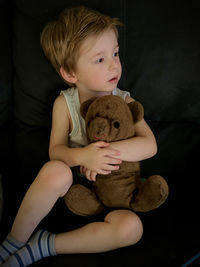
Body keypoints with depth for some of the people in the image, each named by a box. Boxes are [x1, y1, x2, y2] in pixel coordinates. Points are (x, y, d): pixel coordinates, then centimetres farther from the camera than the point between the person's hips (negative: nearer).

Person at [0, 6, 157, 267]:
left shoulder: (125, 102, -7)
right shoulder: (64, 104, -8)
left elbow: (150, 145, -18)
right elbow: (55, 150, -13)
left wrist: (106, 151, -32)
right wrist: (82, 155, -36)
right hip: (73, 183, -1)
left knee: (132, 227, -29)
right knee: (55, 171, -37)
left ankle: (44, 246, -15)